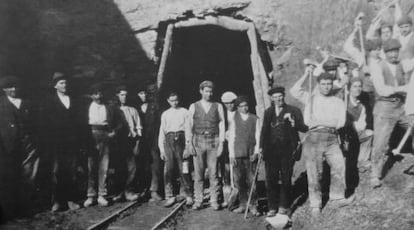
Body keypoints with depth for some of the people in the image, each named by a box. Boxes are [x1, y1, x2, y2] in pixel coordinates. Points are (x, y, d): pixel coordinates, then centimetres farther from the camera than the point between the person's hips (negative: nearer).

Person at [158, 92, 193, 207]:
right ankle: (170, 197, 2)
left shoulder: (184, 112, 12)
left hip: (181, 139, -2)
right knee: (168, 170, -4)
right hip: (169, 140, 2)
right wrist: (161, 148, 8)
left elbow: (188, 128, 5)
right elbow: (162, 132, 17)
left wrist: (188, 144, -6)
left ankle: (188, 196, 2)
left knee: (183, 169, -5)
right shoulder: (165, 114, 20)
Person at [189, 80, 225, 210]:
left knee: (213, 173, 0)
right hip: (198, 142, 0)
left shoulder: (218, 107, 8)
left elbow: (221, 125, 5)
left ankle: (214, 201, 8)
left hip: (213, 142, 0)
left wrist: (221, 144, -2)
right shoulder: (194, 106, 7)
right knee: (198, 173, 2)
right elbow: (189, 126, 5)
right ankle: (198, 201, 9)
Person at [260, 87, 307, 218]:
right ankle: (272, 207, 11)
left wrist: (293, 122, -19)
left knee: (286, 180, 4)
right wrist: (261, 147, 11)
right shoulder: (268, 112, 12)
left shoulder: (293, 111, 2)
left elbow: (304, 128, -2)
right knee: (270, 180, 1)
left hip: (287, 150, -2)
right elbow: (264, 130, 18)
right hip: (271, 150, 2)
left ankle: (284, 207, 17)